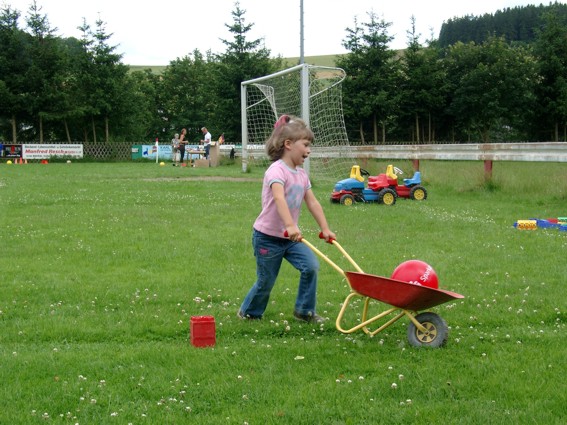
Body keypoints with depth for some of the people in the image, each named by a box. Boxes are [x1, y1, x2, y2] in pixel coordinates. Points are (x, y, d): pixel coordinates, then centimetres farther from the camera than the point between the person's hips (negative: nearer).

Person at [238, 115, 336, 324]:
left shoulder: (301, 174, 6)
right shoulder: (277, 170, -21)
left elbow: (312, 203, 10)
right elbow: (279, 198, -37)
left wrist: (325, 228, 3)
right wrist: (290, 225, -50)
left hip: (289, 236, 7)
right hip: (268, 237, -7)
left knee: (311, 266, -9)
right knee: (266, 281, 2)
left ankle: (304, 310, 7)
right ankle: (248, 313, 27)